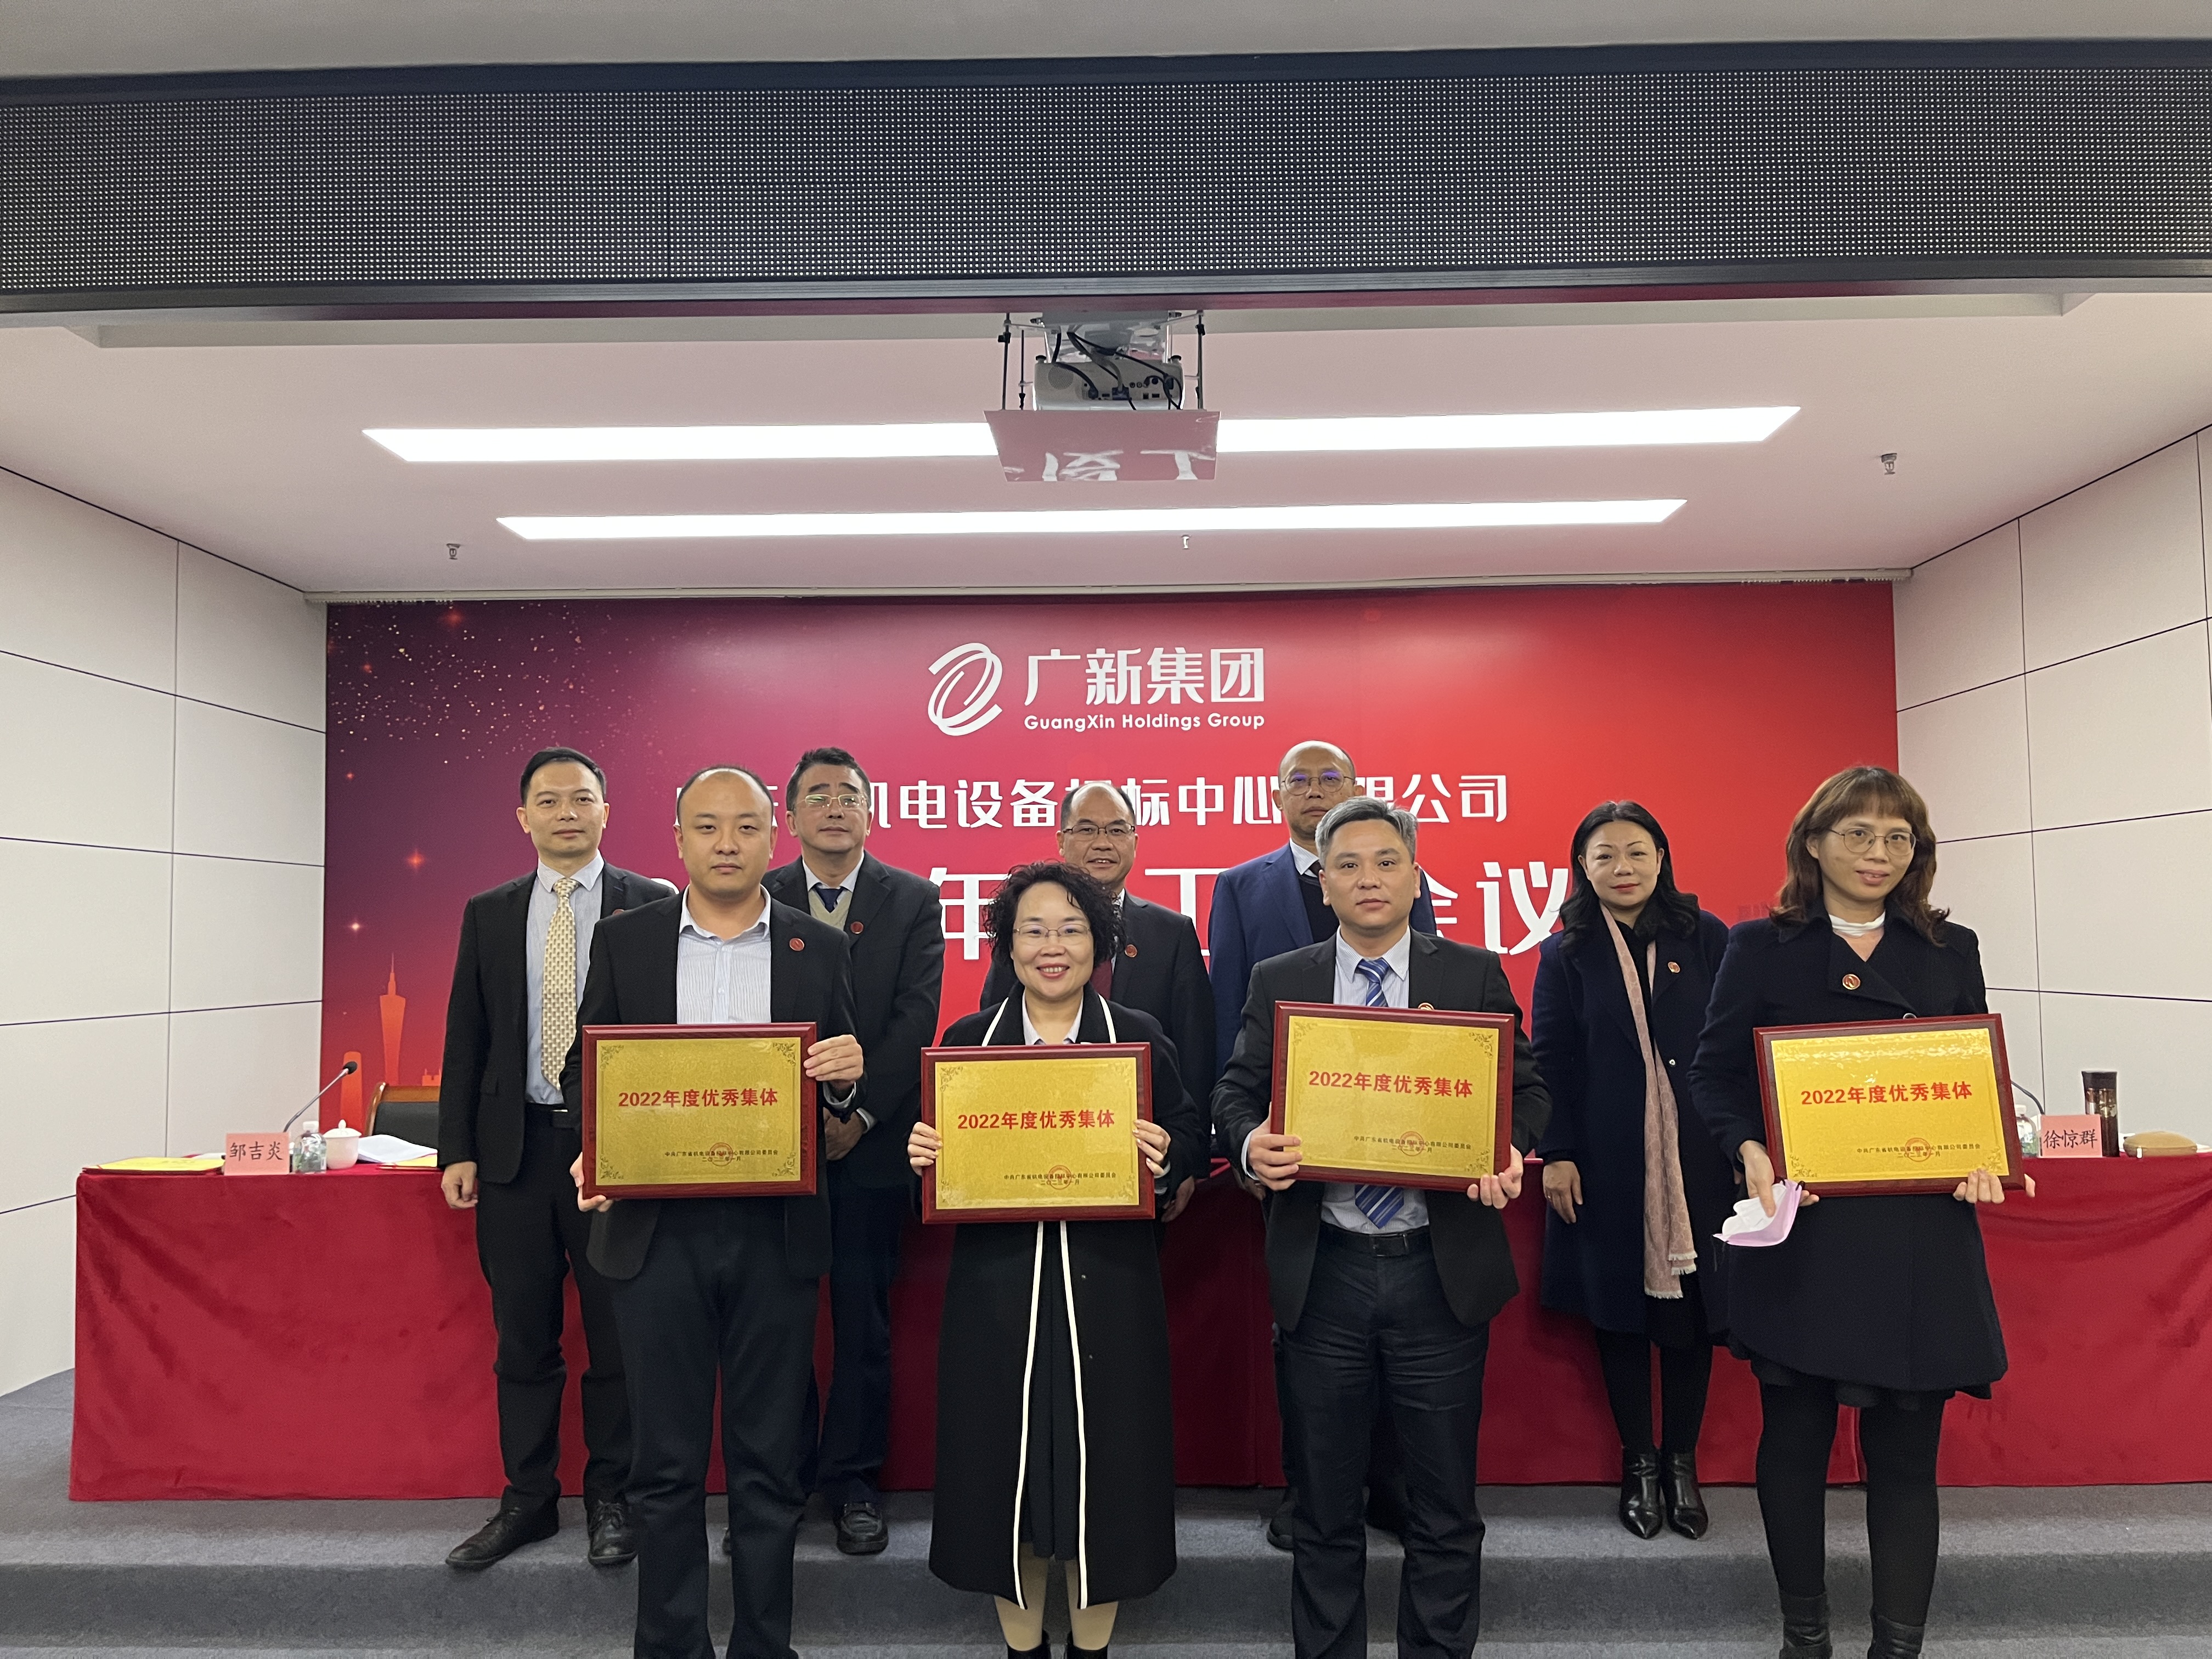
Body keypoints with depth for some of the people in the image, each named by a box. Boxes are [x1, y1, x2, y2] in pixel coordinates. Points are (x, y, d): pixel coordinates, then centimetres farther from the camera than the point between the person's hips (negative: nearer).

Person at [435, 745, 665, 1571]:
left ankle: (611, 1500, 23)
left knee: (618, 1336, 7)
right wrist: (458, 1150, 3)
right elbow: (465, 1038, 9)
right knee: (523, 1339, 12)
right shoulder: (488, 914, 9)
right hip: (515, 1148, 3)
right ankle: (528, 1500, 27)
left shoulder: (654, 906, -2)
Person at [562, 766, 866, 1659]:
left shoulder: (821, 947, 4)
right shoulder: (623, 939, 4)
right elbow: (583, 1067, 7)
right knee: (666, 1459, 11)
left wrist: (847, 1072, -17)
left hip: (776, 1232, 0)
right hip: (658, 1227, 0)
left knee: (769, 1459, 10)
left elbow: (846, 1089, 6)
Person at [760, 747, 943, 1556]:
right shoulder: (758, 899, 5)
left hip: (871, 1141, 0)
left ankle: (853, 1483, 20)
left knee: (863, 1321, 6)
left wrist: (858, 1112, -11)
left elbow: (916, 1016, -4)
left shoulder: (913, 900, 3)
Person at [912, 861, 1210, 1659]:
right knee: (1004, 1461, 8)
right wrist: (921, 1155, -13)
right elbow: (935, 1152, 8)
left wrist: (1166, 1158, -18)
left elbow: (1192, 1140, 3)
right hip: (997, 1287, 1)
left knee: (1102, 1459, 8)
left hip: (1108, 1289, 0)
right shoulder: (967, 1039, 5)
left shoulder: (1139, 1037, 3)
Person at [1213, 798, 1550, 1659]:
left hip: (1441, 1271, 0)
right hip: (1323, 1272, 1)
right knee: (1324, 1506, 15)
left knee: (1445, 1506, 13)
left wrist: (1511, 1153, -18)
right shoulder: (1278, 982, 5)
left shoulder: (1475, 974, 3)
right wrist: (1252, 1144, -18)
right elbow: (1235, 1093, 4)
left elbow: (1526, 1088, 3)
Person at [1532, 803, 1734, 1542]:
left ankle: (1682, 1461, 24)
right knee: (1619, 1309, 8)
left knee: (1691, 1311, 6)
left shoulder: (1705, 939, 3)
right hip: (1607, 1162, 0)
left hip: (1697, 1159, 0)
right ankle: (1638, 1461, 23)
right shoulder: (1566, 953, 2)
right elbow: (1551, 1059, 0)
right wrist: (1556, 1153, -6)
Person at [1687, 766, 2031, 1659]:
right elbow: (1713, 1073, 0)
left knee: (1906, 1451, 7)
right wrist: (1752, 1150, -18)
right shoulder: (1761, 947, 2)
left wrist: (1980, 1154, -6)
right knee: (1795, 1437, 10)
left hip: (1919, 1234, 2)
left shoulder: (1951, 950, 10)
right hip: (1800, 1231, -2)